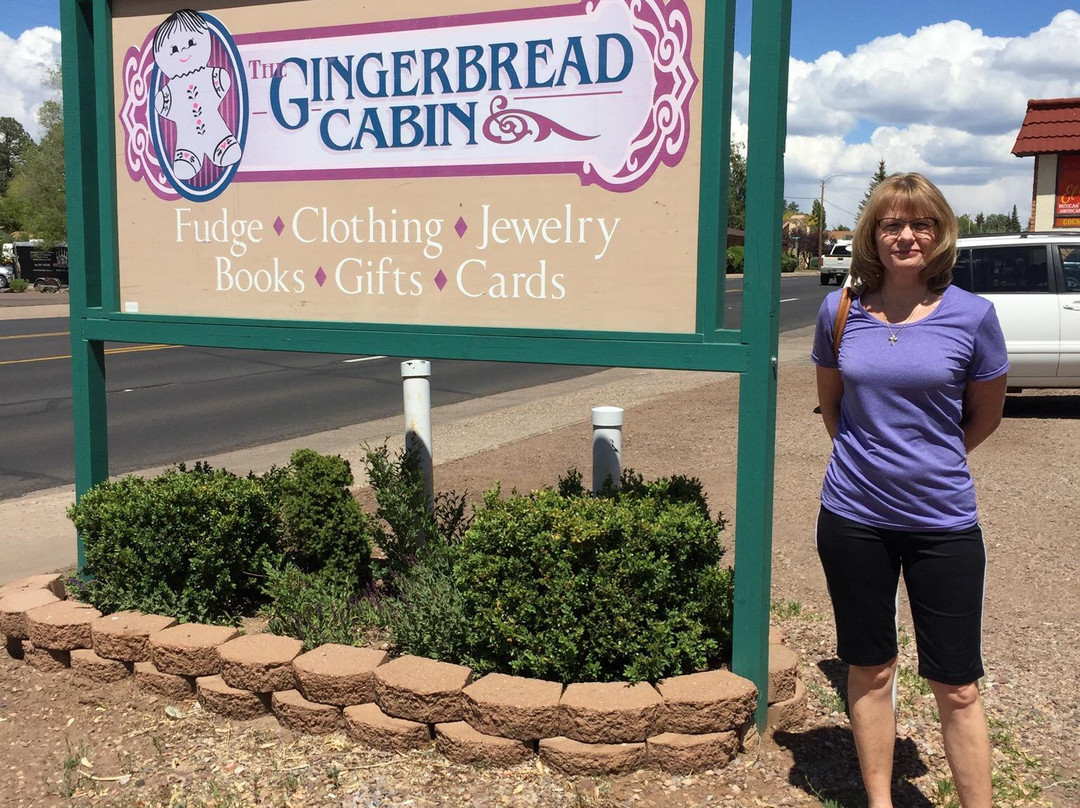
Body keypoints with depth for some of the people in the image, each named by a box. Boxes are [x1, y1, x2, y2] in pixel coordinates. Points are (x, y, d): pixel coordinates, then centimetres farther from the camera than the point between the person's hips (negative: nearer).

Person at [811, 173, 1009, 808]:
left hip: (943, 521, -2)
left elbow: (986, 415, 7)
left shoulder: (971, 314, -6)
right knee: (870, 671, 14)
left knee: (957, 686, 4)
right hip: (854, 517, 2)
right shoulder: (841, 310, -1)